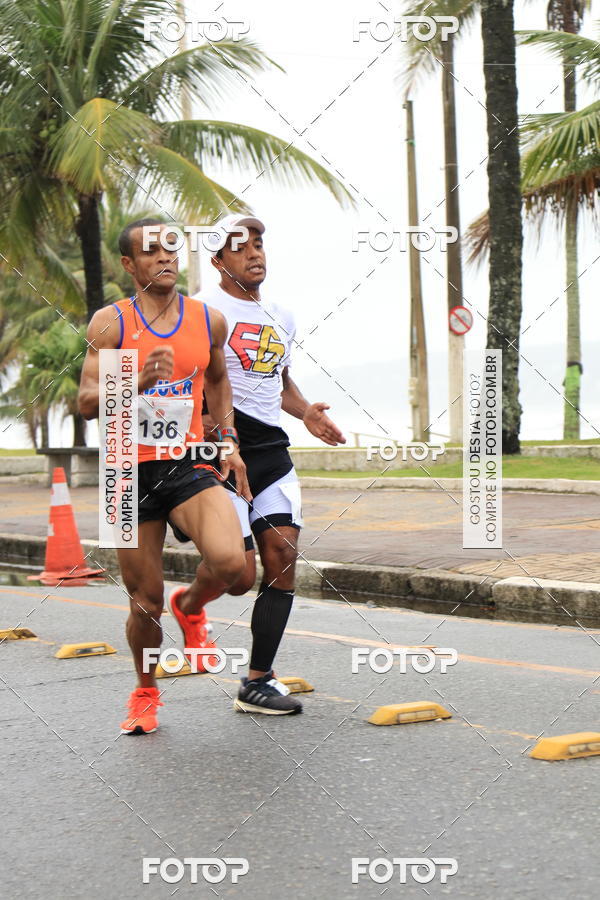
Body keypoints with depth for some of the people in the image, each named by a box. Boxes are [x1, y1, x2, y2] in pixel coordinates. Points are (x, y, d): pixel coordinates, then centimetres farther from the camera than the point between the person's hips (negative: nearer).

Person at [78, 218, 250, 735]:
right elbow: (87, 403, -10)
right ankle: (145, 691, 33)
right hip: (132, 473, -1)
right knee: (146, 600, 5)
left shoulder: (209, 320, 5)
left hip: (189, 466, 1)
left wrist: (229, 440, 14)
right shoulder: (111, 323, -4)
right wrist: (138, 382, -27)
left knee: (230, 562, -25)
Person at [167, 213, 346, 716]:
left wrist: (306, 412, 12)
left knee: (283, 556, -5)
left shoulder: (281, 318, 18)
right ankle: (188, 604, 28)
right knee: (239, 573, -9)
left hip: (271, 450, 7)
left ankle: (258, 682, 3)